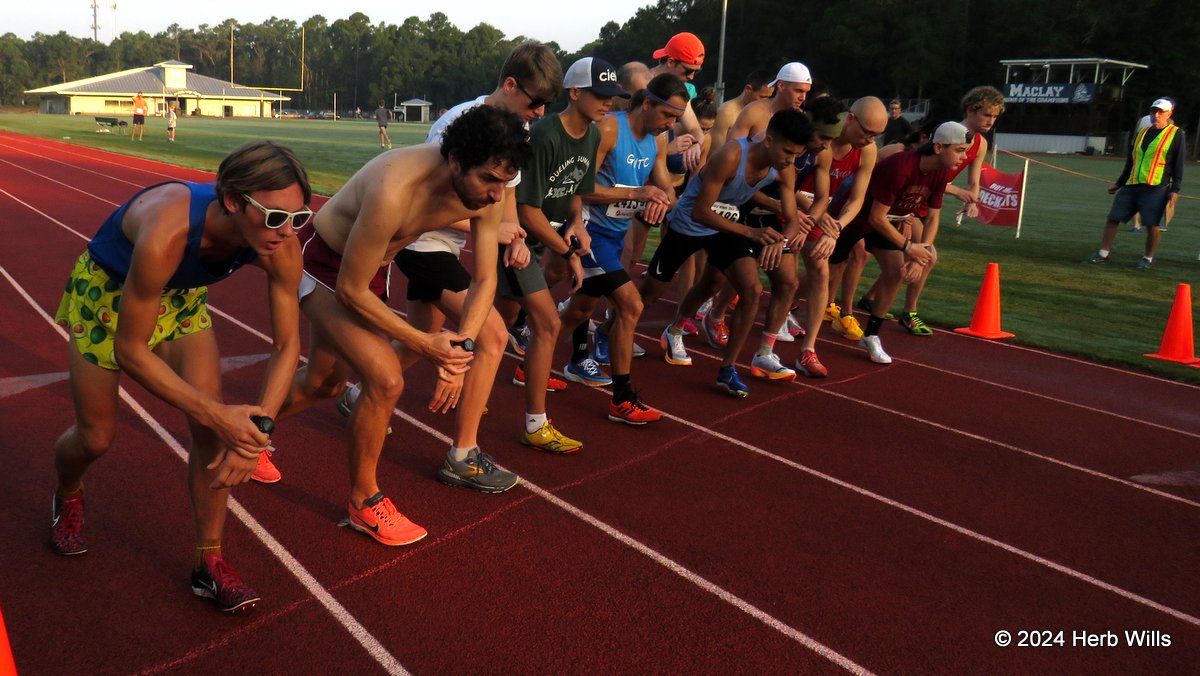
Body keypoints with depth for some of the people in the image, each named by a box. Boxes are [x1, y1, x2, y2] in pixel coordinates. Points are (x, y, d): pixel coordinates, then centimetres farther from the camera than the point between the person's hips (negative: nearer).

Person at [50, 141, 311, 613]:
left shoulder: (281, 245, -30)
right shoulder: (165, 236, -44)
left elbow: (287, 344, -18)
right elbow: (129, 351, -32)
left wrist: (258, 427, -30)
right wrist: (217, 415, -36)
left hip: (181, 295, 3)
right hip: (106, 291, -3)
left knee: (211, 426, -11)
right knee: (96, 438, 9)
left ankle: (210, 563, 6)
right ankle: (67, 499, 47)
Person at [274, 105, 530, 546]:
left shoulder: (486, 193, -20)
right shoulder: (394, 191, -40)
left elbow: (485, 279, -10)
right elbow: (350, 290, -29)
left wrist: (462, 344, -26)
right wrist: (423, 344, -28)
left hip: (370, 269, 7)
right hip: (322, 266, -7)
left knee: (323, 384, 21)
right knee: (386, 379, -20)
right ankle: (364, 502, 3)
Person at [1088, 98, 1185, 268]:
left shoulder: (1176, 135, 1)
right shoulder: (1142, 133, 17)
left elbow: (1178, 166, -1)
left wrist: (1175, 190, -8)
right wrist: (1119, 183, 23)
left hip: (1156, 189, -5)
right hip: (1131, 186, 5)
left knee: (1153, 225, -4)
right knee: (1113, 218, 1)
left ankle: (1148, 258, 12)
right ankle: (1103, 254, 8)